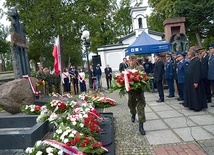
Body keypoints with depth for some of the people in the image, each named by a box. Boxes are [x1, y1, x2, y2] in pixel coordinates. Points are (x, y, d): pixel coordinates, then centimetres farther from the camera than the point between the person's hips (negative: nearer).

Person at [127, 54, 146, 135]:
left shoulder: (140, 68, -2)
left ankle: (141, 125, -2)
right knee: (131, 105, 21)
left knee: (141, 107, -6)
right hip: (131, 91, 3)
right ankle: (133, 114, 54)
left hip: (139, 90, -3)